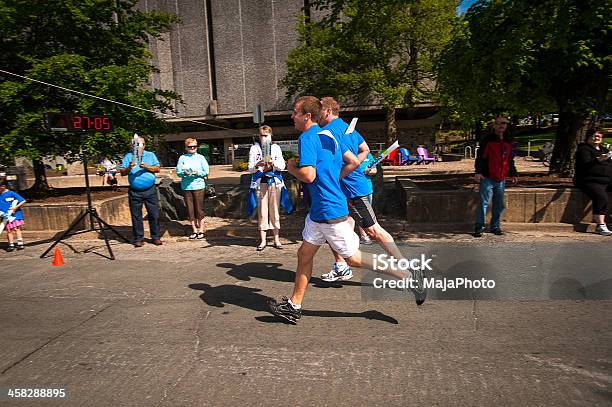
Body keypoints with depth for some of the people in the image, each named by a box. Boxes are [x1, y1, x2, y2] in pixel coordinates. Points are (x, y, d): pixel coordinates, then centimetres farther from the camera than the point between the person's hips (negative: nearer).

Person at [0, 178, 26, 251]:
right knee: (9, 231, 7)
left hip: (16, 215, -4)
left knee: (17, 229, 1)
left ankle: (20, 243, 6)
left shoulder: (11, 193, -8)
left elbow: (23, 201, -8)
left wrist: (15, 207, -15)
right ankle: (11, 245, 14)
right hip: (7, 217, 4)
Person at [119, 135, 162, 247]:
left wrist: (147, 167, -13)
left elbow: (158, 169, 2)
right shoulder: (128, 156, 11)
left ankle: (156, 237, 9)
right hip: (134, 191, 0)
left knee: (154, 214, 0)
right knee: (136, 216, 3)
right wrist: (129, 168, -15)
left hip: (150, 190, 0)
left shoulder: (151, 155, 12)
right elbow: (122, 172, 5)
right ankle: (138, 238, 12)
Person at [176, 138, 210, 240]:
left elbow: (206, 172, 4)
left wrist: (197, 173, -13)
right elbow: (178, 172, 6)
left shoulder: (200, 157, 7)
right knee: (190, 209, 5)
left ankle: (201, 230, 10)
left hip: (198, 186, -2)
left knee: (199, 208, 0)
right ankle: (194, 230, 16)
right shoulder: (182, 158, 9)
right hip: (186, 186, 2)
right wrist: (184, 173, -14)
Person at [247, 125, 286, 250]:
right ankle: (263, 240, 8)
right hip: (260, 182, 0)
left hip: (274, 182, 0)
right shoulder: (254, 148, 9)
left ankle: (276, 239, 9)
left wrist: (273, 163, -16)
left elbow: (282, 166, 4)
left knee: (275, 210, 2)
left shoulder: (276, 147, 10)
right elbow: (250, 168, 4)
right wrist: (256, 166, -18)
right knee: (262, 211, 1)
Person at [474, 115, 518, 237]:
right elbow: (480, 157, -8)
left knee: (499, 205, 10)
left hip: (501, 180, 6)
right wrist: (478, 172, -19)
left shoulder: (508, 143, 15)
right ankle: (479, 227, 0)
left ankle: (495, 226, 21)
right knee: (484, 203, -6)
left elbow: (510, 161, 24)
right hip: (487, 178, -6)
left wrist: (513, 174, 19)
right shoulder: (487, 140, -3)